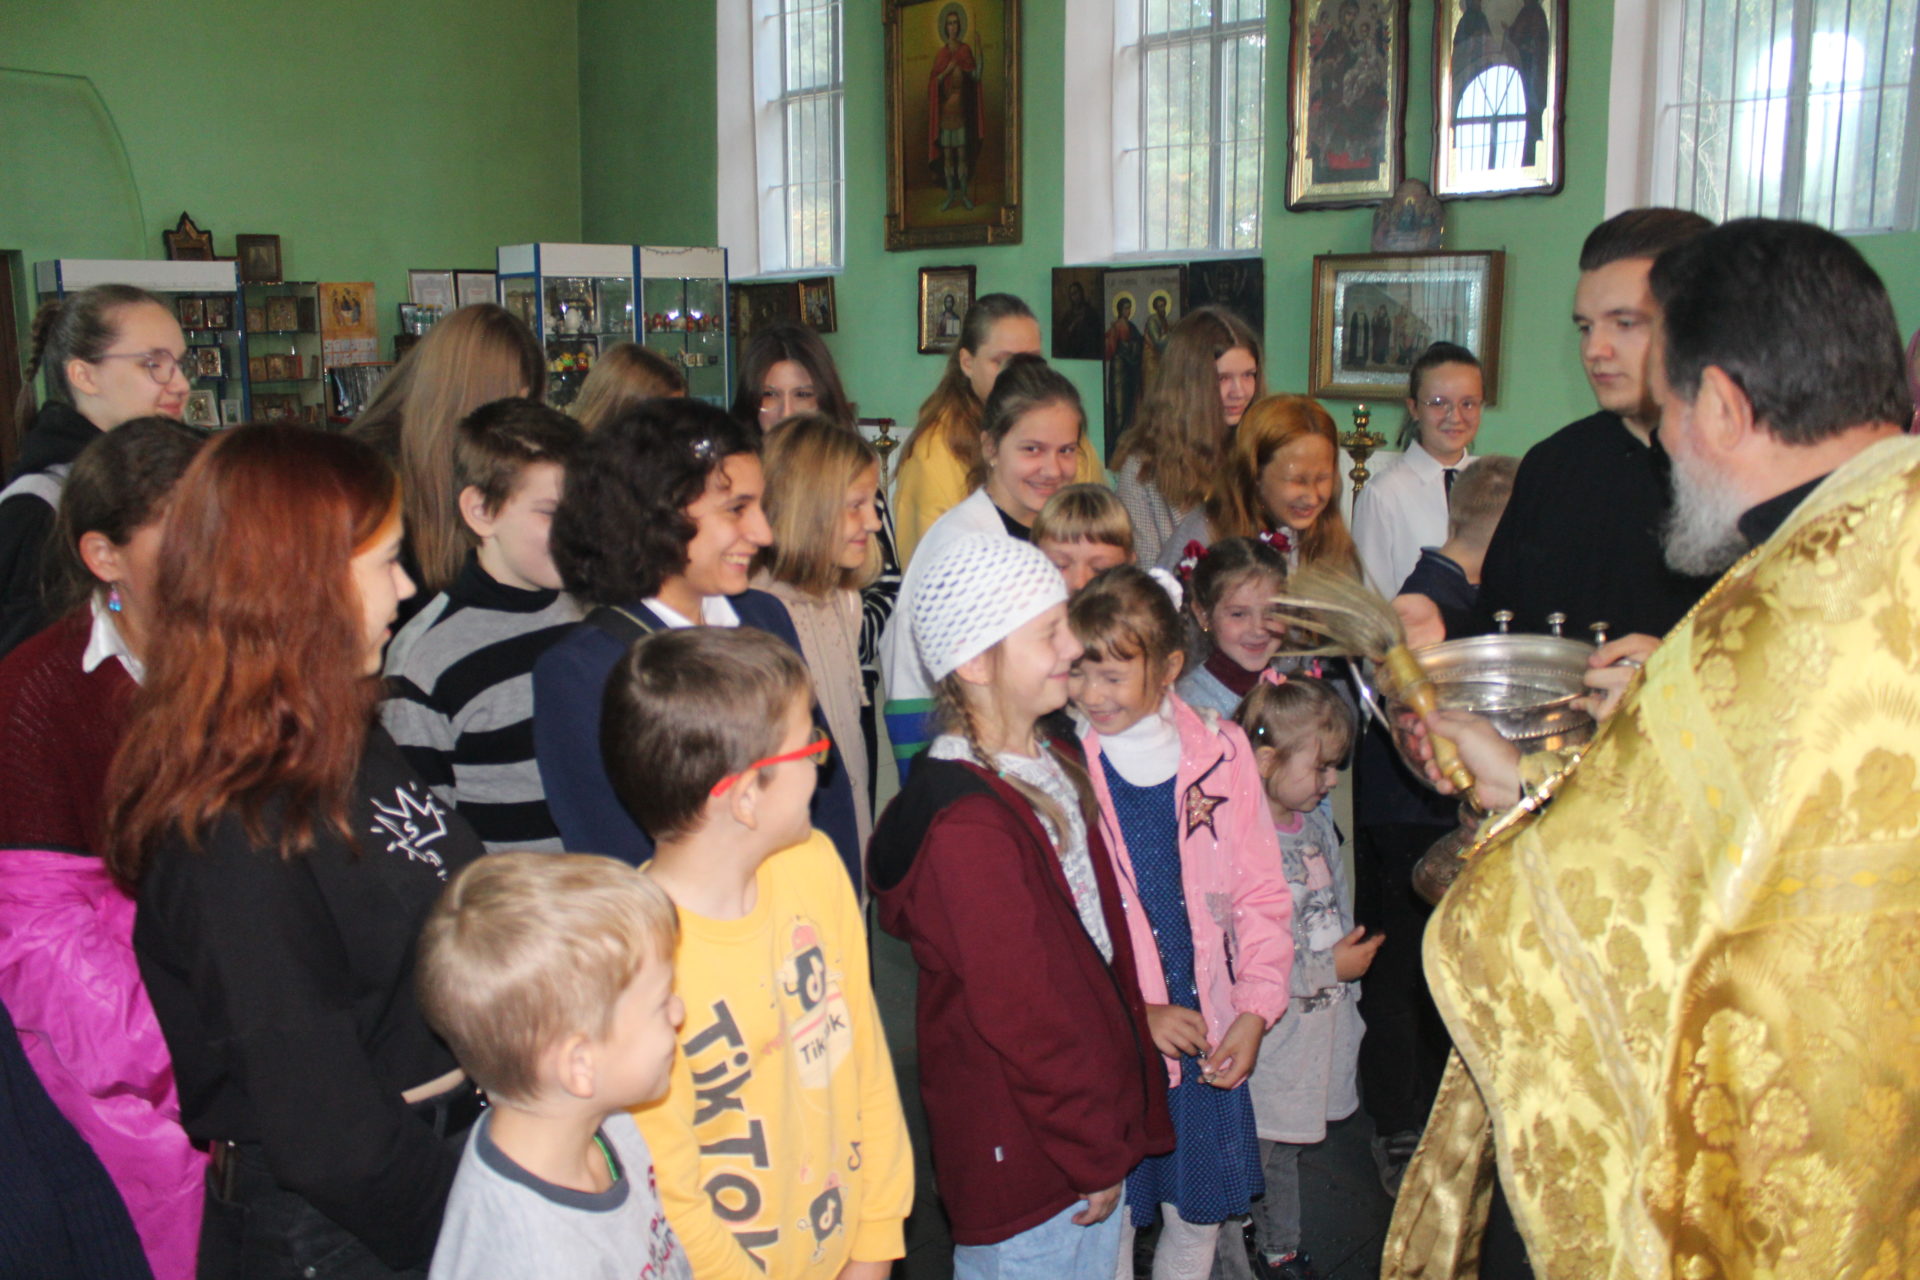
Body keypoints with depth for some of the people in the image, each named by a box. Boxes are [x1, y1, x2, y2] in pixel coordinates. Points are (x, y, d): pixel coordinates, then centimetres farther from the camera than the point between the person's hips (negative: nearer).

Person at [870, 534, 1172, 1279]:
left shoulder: (1055, 766, 5)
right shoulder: (963, 825, -25)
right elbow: (1020, 1015, -22)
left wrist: (1128, 1121, 11)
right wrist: (1098, 1151, -11)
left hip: (1099, 1124, 9)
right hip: (1025, 1162, -8)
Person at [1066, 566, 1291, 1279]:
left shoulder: (1221, 753, -2)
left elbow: (1260, 894, 5)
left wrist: (1255, 1009, -5)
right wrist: (1134, 1013, -14)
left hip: (1209, 1036, 3)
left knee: (1201, 1216, 17)